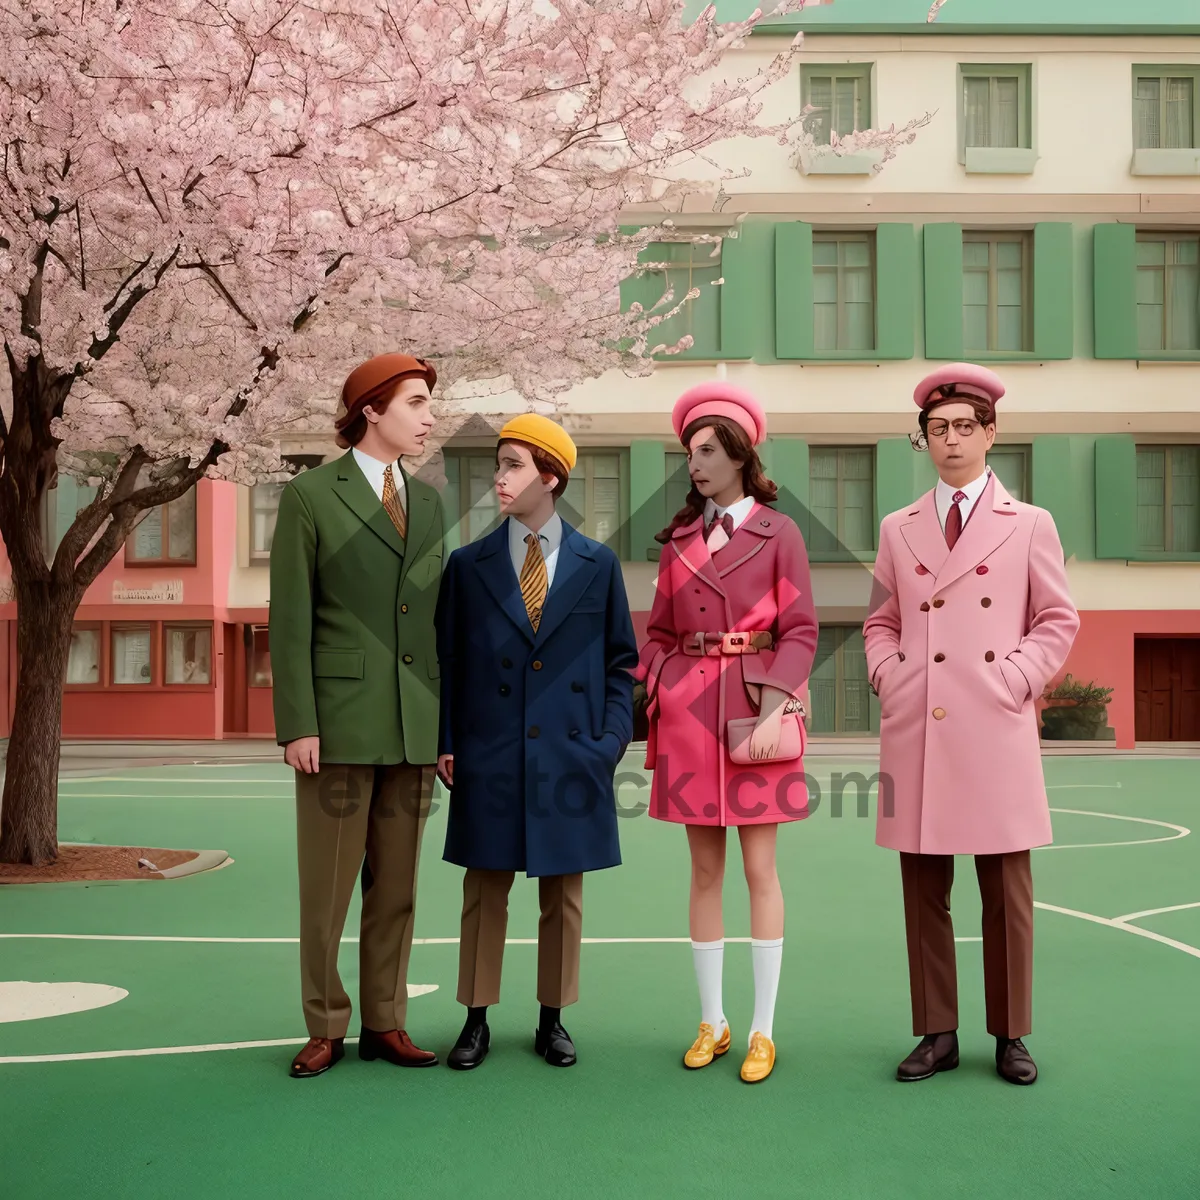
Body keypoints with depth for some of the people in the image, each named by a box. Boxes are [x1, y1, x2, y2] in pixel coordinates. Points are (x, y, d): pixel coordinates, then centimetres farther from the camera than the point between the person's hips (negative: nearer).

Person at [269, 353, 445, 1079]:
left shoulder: (427, 503, 14)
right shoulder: (310, 496, -1)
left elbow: (435, 618, 14)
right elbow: (290, 621, -5)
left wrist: (448, 720, 10)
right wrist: (297, 725, -11)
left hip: (415, 731, 5)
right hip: (339, 724, -4)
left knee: (397, 887, 9)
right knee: (327, 888, 3)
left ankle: (385, 1025, 19)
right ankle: (326, 1031, 15)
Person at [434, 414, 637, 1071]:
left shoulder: (598, 565, 5)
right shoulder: (467, 565, 5)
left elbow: (621, 663, 8)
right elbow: (447, 661, 7)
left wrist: (612, 739, -3)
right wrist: (445, 742, -2)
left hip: (570, 759, 0)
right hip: (488, 762, 0)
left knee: (564, 894, 9)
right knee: (484, 891, 7)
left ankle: (552, 1018, 22)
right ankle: (476, 1019, 19)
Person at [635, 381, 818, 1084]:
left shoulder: (778, 532, 2)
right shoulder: (679, 538, 12)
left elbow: (800, 631, -3)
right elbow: (660, 633, 14)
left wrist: (775, 709, -14)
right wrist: (651, 698, -1)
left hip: (755, 709, -3)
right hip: (687, 710, 3)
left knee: (759, 868, 0)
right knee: (705, 869, 8)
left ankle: (764, 1030, 9)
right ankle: (712, 1021, 17)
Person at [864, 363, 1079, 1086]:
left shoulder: (1030, 525, 8)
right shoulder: (899, 529, 13)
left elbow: (1058, 619, 8)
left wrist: (1019, 678, -4)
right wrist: (888, 675, 2)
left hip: (996, 729, -2)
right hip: (914, 730, 2)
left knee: (1007, 888, 3)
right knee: (924, 889, 6)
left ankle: (1011, 1036, 16)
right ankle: (937, 1034, 16)